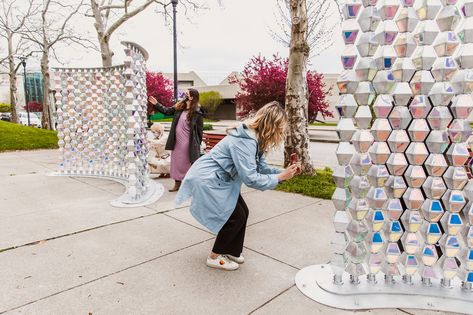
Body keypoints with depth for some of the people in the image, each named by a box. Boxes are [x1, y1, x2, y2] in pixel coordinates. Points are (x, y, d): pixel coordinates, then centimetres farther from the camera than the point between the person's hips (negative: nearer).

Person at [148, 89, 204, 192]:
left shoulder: (197, 113, -13)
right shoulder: (179, 107, 4)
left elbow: (199, 131, -10)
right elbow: (167, 111, 17)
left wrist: (197, 145, -9)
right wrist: (156, 104, 9)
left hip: (188, 144, -6)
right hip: (177, 143, 7)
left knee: (188, 164, 4)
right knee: (176, 163, 15)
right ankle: (177, 184, 29)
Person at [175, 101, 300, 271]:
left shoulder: (255, 138, 0)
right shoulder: (245, 142, -30)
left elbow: (260, 166, 5)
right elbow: (250, 178, -32)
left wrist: (283, 171, -7)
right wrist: (279, 177, -22)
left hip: (220, 180, 9)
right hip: (207, 180, -9)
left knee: (243, 212, 11)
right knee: (236, 217, -4)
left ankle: (230, 251, 29)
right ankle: (215, 257, 15)